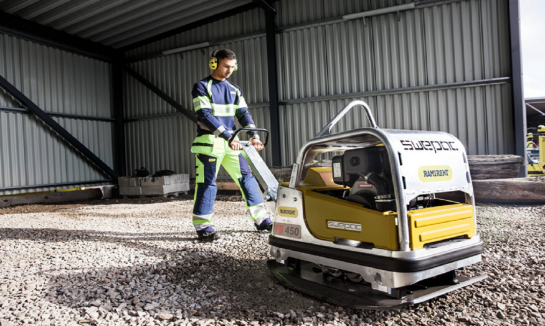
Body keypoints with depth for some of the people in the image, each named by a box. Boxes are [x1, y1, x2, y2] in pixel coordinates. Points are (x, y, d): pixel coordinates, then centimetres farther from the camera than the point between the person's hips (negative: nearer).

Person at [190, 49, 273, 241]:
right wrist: (228, 136, -25)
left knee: (247, 177, 6)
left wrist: (254, 135, -10)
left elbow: (243, 114, 8)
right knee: (207, 183, -4)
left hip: (231, 142, 6)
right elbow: (205, 116, -15)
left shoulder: (234, 90, 16)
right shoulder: (201, 87, -2)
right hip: (209, 142, -6)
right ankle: (202, 226, 6)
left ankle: (261, 219, 14)